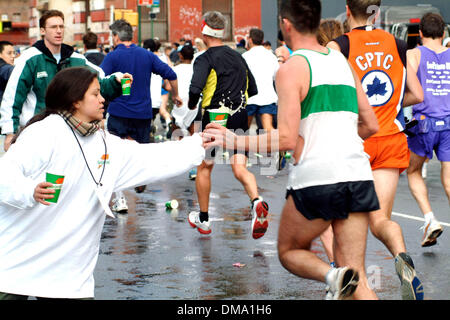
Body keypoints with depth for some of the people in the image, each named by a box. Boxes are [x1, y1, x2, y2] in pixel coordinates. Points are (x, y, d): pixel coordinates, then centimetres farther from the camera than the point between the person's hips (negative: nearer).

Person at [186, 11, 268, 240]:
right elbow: (253, 90, 18)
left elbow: (195, 88, -22)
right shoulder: (238, 57, 12)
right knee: (240, 169, -2)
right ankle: (256, 202, -32)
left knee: (204, 167, 14)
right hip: (240, 118, 4)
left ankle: (203, 219, 24)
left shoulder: (205, 59, -8)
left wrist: (192, 105, -3)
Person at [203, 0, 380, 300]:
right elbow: (371, 125, 21)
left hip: (315, 177, -5)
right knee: (356, 277, 8)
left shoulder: (292, 68, -3)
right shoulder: (343, 61, 17)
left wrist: (235, 140, -2)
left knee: (289, 252, 18)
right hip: (358, 175, 5)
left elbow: (287, 139, -11)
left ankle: (333, 275, -11)